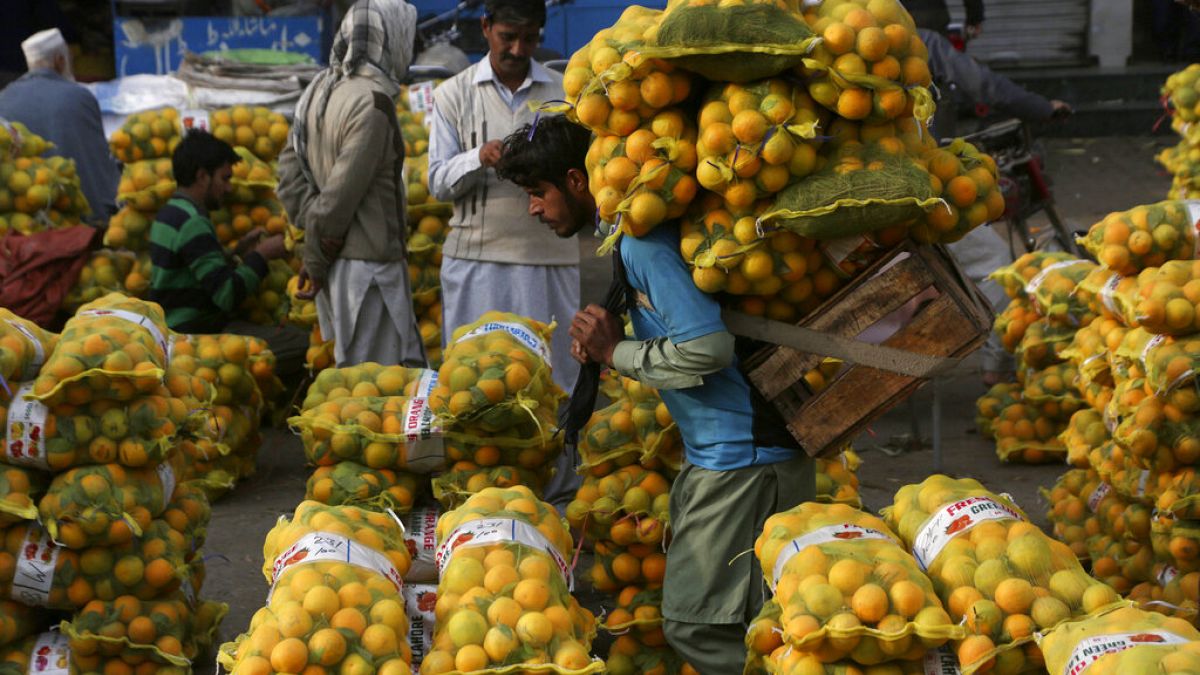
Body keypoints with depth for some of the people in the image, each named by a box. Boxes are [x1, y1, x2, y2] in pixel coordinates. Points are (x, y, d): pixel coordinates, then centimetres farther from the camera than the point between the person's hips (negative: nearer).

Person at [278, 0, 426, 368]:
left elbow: (291, 166, 11)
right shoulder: (372, 103, -18)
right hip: (368, 263, -9)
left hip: (336, 262, 9)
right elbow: (341, 193, -18)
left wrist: (313, 223, 2)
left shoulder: (320, 88, 9)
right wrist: (315, 263, -8)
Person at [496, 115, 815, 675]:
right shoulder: (627, 233, 16)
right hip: (719, 451, 11)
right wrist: (606, 338, 5)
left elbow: (708, 347, -24)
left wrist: (615, 353, -10)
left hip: (743, 456, -11)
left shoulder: (642, 242, -17)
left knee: (696, 624, -9)